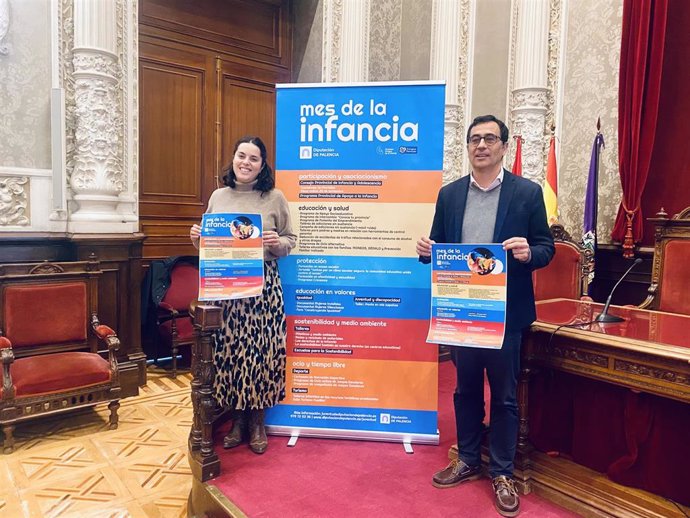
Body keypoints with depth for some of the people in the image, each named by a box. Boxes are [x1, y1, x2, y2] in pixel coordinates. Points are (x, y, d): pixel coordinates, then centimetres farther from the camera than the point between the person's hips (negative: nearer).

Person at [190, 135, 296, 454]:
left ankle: (257, 421, 21)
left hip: (262, 286, -3)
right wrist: (197, 239, -2)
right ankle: (237, 418, 25)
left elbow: (290, 240, 5)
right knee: (227, 349, 5)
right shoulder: (218, 196, 11)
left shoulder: (274, 198, 2)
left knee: (261, 349, 0)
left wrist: (277, 243, -15)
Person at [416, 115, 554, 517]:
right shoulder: (449, 193, 6)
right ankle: (468, 460, 34)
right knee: (466, 389, 16)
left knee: (504, 395, 9)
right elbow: (439, 246, 9)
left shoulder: (528, 192, -3)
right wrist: (426, 251, -13)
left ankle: (502, 473, 27)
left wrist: (528, 253, -24)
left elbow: (546, 248, -2)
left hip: (506, 312, -3)